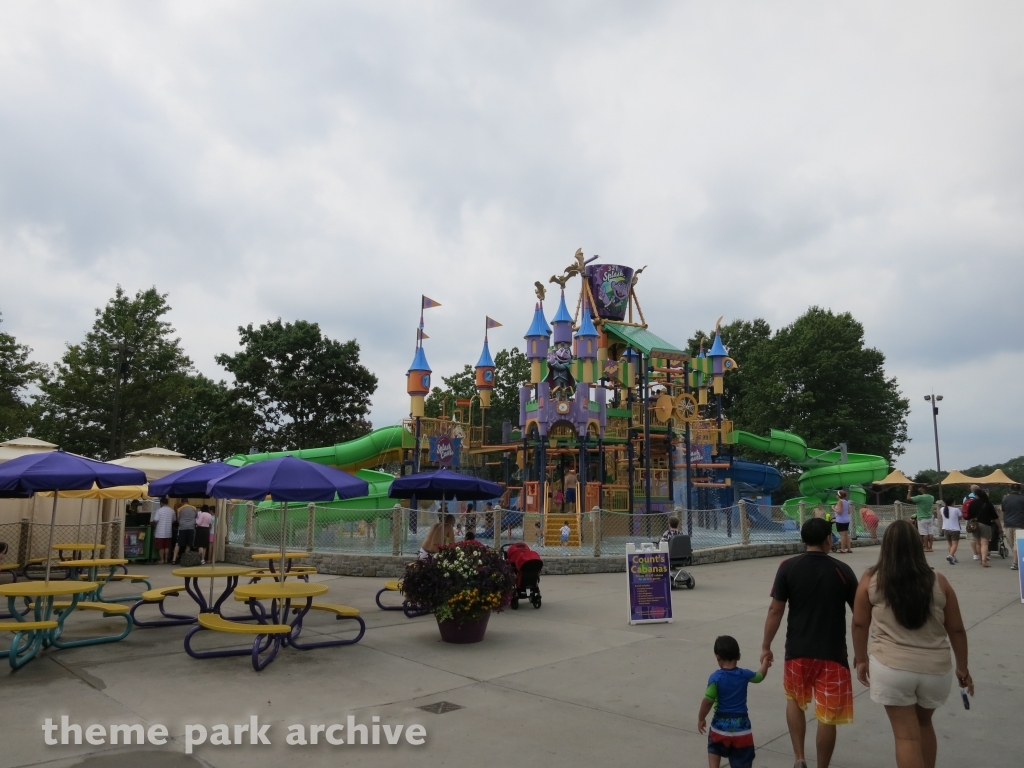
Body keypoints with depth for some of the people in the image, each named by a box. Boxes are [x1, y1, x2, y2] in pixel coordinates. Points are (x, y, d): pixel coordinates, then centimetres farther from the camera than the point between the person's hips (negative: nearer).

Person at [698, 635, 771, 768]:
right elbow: (760, 676, 18)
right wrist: (765, 663, 39)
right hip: (741, 724, 2)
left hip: (721, 724, -2)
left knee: (714, 750, 25)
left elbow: (708, 701, -19)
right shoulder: (744, 675, -4)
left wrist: (701, 718, -3)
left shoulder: (716, 677, -15)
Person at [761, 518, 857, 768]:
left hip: (797, 650, 1)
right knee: (827, 716, 9)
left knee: (795, 700, 24)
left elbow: (776, 610, -6)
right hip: (832, 652, -1)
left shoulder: (788, 567, -7)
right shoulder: (842, 570, -6)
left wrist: (766, 647, 3)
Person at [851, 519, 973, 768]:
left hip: (891, 667, -3)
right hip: (935, 668, 3)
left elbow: (860, 624, 0)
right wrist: (963, 668, 19)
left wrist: (861, 659, 13)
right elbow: (956, 630, 6)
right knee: (924, 724, 26)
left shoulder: (871, 579, -5)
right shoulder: (938, 582, -1)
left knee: (907, 735, 6)